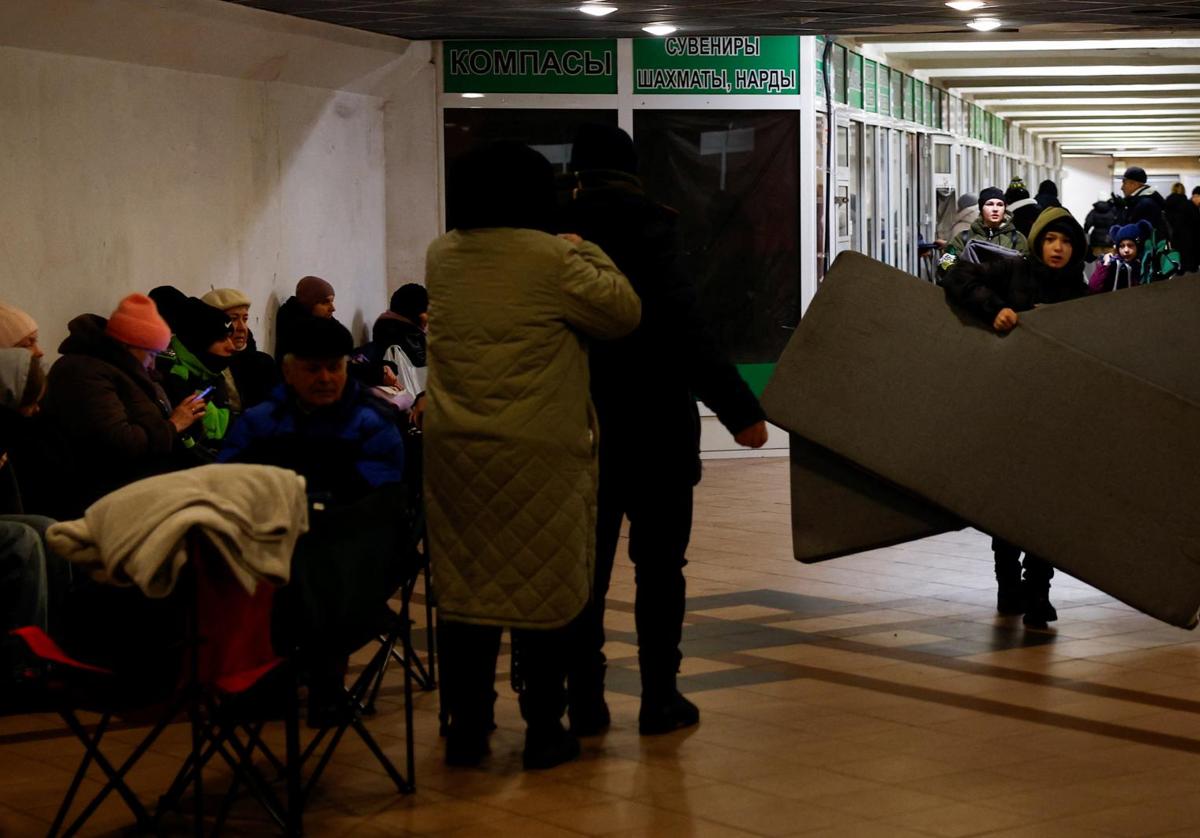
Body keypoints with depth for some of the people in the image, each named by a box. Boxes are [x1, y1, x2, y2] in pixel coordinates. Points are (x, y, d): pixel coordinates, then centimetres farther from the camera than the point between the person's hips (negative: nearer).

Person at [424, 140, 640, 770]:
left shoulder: (441, 259, 7)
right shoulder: (552, 259, -10)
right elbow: (623, 313, -3)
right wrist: (586, 253, 11)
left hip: (454, 451, 5)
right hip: (540, 454, -4)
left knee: (463, 584, 9)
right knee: (544, 590, 5)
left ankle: (466, 729, 15)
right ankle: (543, 730, 11)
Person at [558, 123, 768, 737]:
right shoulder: (642, 221, -11)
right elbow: (680, 325, -18)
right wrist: (739, 409, -16)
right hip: (652, 426, -3)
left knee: (586, 564, 11)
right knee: (658, 564, 7)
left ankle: (584, 702, 11)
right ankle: (659, 699, 9)